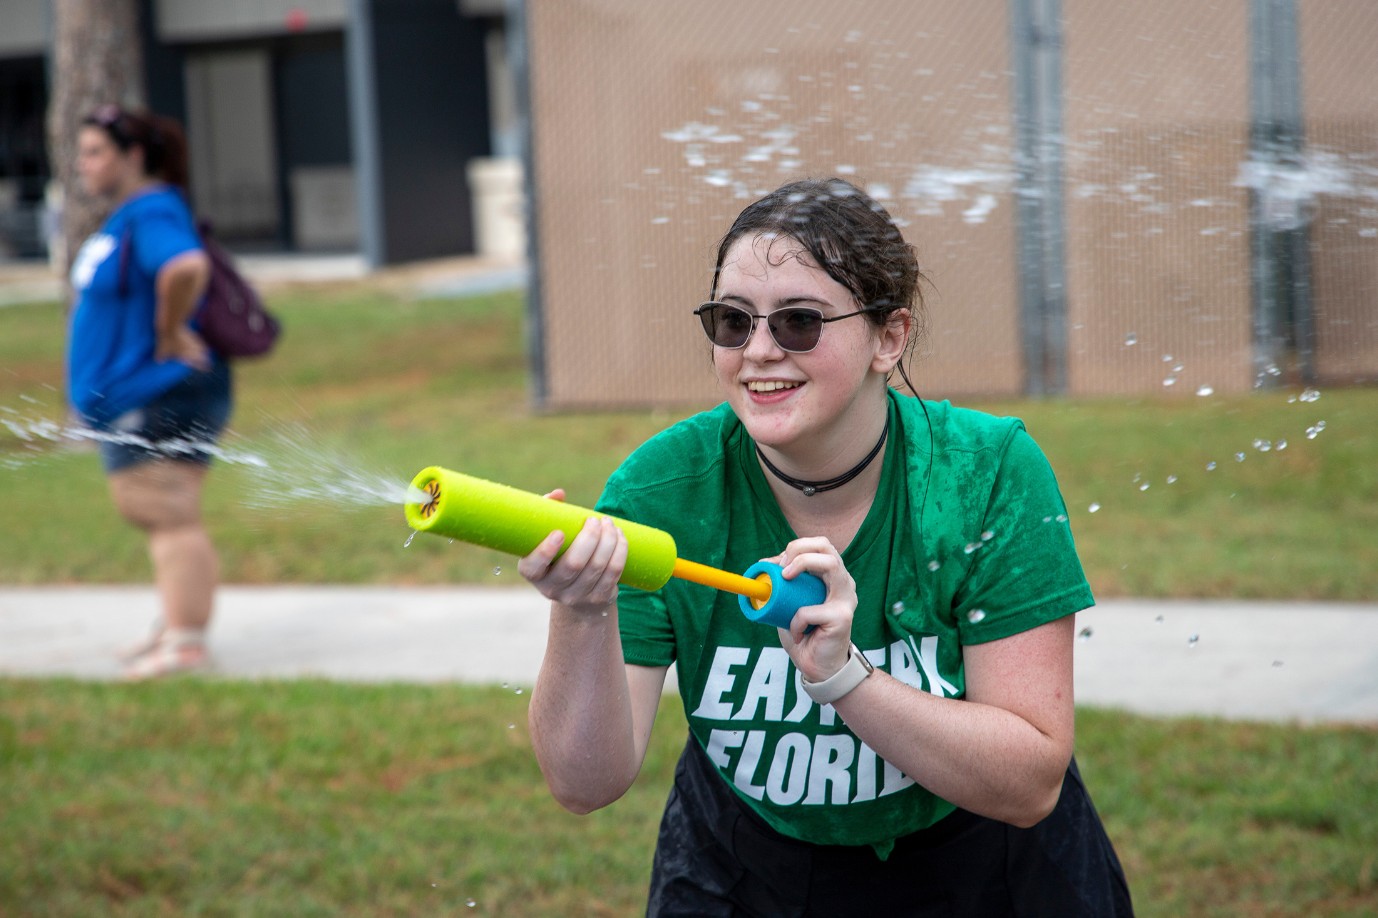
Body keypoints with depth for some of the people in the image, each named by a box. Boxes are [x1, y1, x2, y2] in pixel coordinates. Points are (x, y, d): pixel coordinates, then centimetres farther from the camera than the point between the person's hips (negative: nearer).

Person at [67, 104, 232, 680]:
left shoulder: (152, 215, -18)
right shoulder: (127, 216, 16)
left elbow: (186, 268, -39)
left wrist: (169, 333, -26)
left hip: (158, 398, -11)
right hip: (127, 398, 11)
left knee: (169, 515, -10)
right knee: (151, 512, 18)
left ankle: (185, 643, -10)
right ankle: (177, 626, 27)